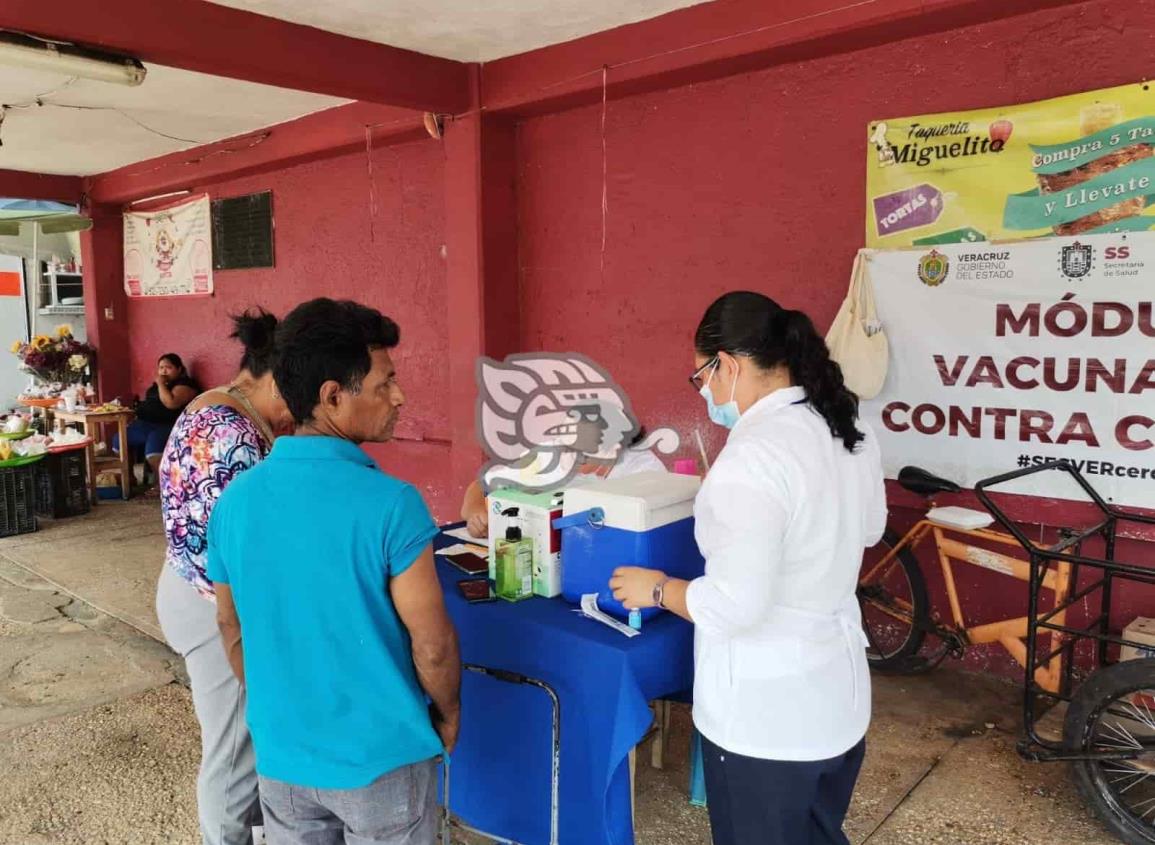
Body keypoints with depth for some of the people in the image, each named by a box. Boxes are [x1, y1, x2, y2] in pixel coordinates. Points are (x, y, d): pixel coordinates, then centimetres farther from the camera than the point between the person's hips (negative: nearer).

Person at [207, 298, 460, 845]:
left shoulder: (233, 501, -7)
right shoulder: (391, 504, -24)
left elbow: (232, 630, 4)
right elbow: (432, 643, -18)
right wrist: (448, 714, 1)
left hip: (281, 756, 5)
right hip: (381, 757, -4)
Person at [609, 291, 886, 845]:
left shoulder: (753, 455, -27)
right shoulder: (849, 428, 0)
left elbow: (733, 606, -28)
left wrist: (656, 589, -12)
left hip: (766, 713, -8)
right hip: (838, 695, 8)